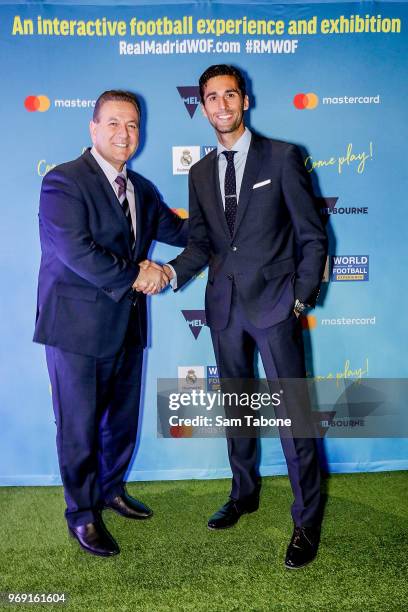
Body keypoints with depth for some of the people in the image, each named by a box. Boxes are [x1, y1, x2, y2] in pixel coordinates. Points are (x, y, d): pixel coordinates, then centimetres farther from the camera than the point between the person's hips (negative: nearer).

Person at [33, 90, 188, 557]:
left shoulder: (142, 190, 13)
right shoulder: (63, 182, -11)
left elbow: (177, 230, 18)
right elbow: (76, 251, -22)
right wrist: (136, 276, -16)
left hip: (127, 324, 7)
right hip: (77, 326, -7)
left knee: (123, 419, 19)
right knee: (80, 427, 6)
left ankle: (110, 490, 42)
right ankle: (82, 514, 26)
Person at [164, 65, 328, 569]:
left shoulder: (282, 157, -2)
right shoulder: (200, 172, 12)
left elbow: (311, 236, -2)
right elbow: (201, 241, 11)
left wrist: (301, 297, -7)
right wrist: (173, 270, -8)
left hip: (274, 301, -5)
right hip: (224, 305, 5)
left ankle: (306, 522, 14)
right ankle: (244, 494, 36)